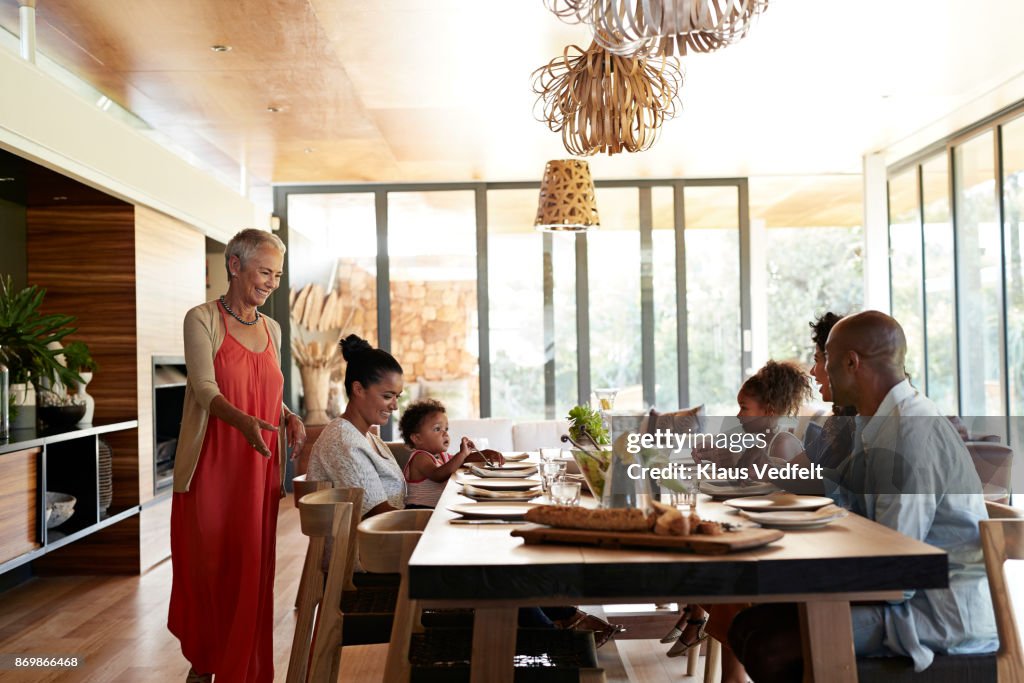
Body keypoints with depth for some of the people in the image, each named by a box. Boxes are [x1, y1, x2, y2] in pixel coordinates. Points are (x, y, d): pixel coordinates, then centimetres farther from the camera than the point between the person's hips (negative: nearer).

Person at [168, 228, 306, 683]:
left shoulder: (272, 329, 12)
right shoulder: (202, 320, -5)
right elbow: (206, 389, -16)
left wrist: (288, 417, -1)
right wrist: (243, 421, -34)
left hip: (258, 467, 4)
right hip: (210, 466, -4)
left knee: (252, 568, 7)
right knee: (207, 564, 6)